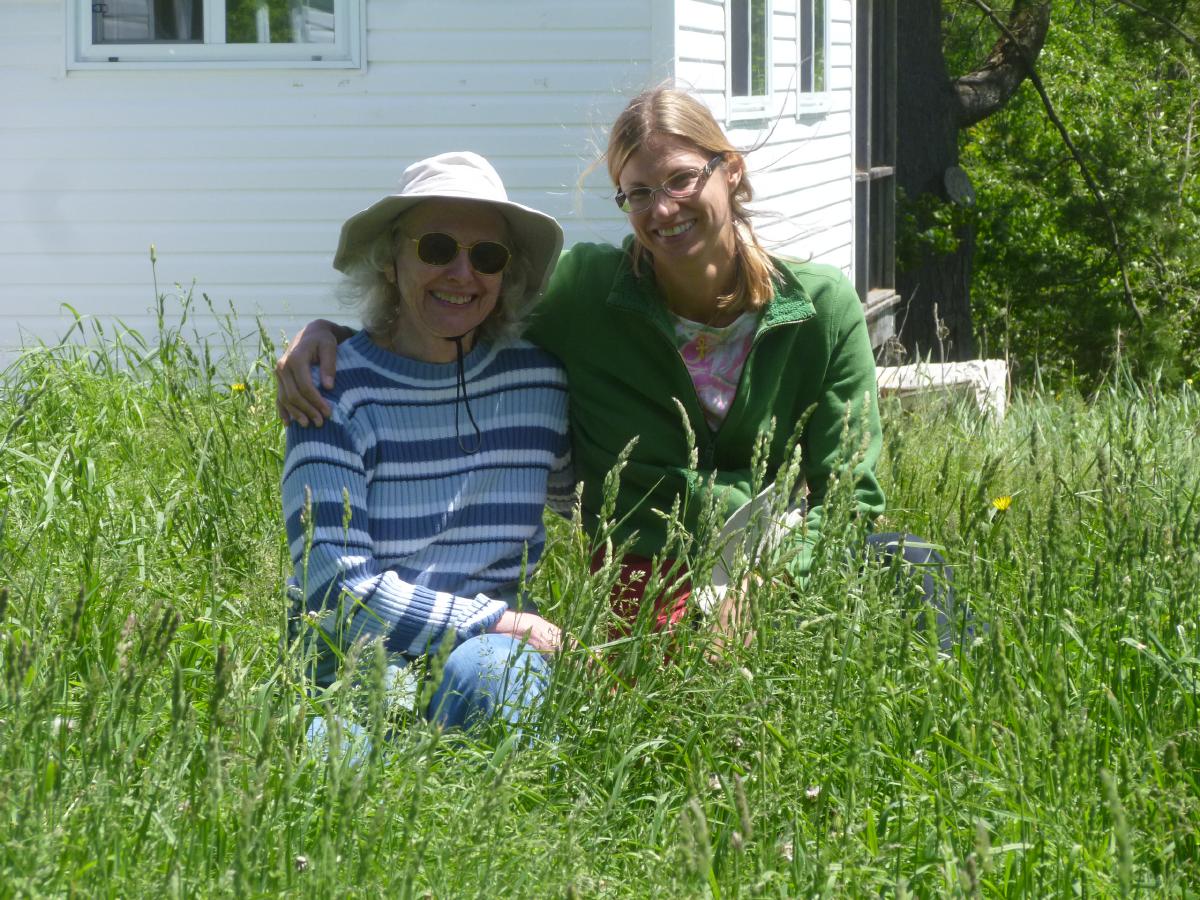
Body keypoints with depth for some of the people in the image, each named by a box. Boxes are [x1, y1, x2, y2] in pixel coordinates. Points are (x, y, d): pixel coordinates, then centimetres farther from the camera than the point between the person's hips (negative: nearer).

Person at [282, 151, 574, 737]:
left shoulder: (535, 379, 5)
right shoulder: (335, 389, -6)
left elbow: (570, 490, 30)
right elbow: (333, 583, -14)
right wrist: (497, 621, -15)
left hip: (493, 649, 3)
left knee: (491, 668, -32)